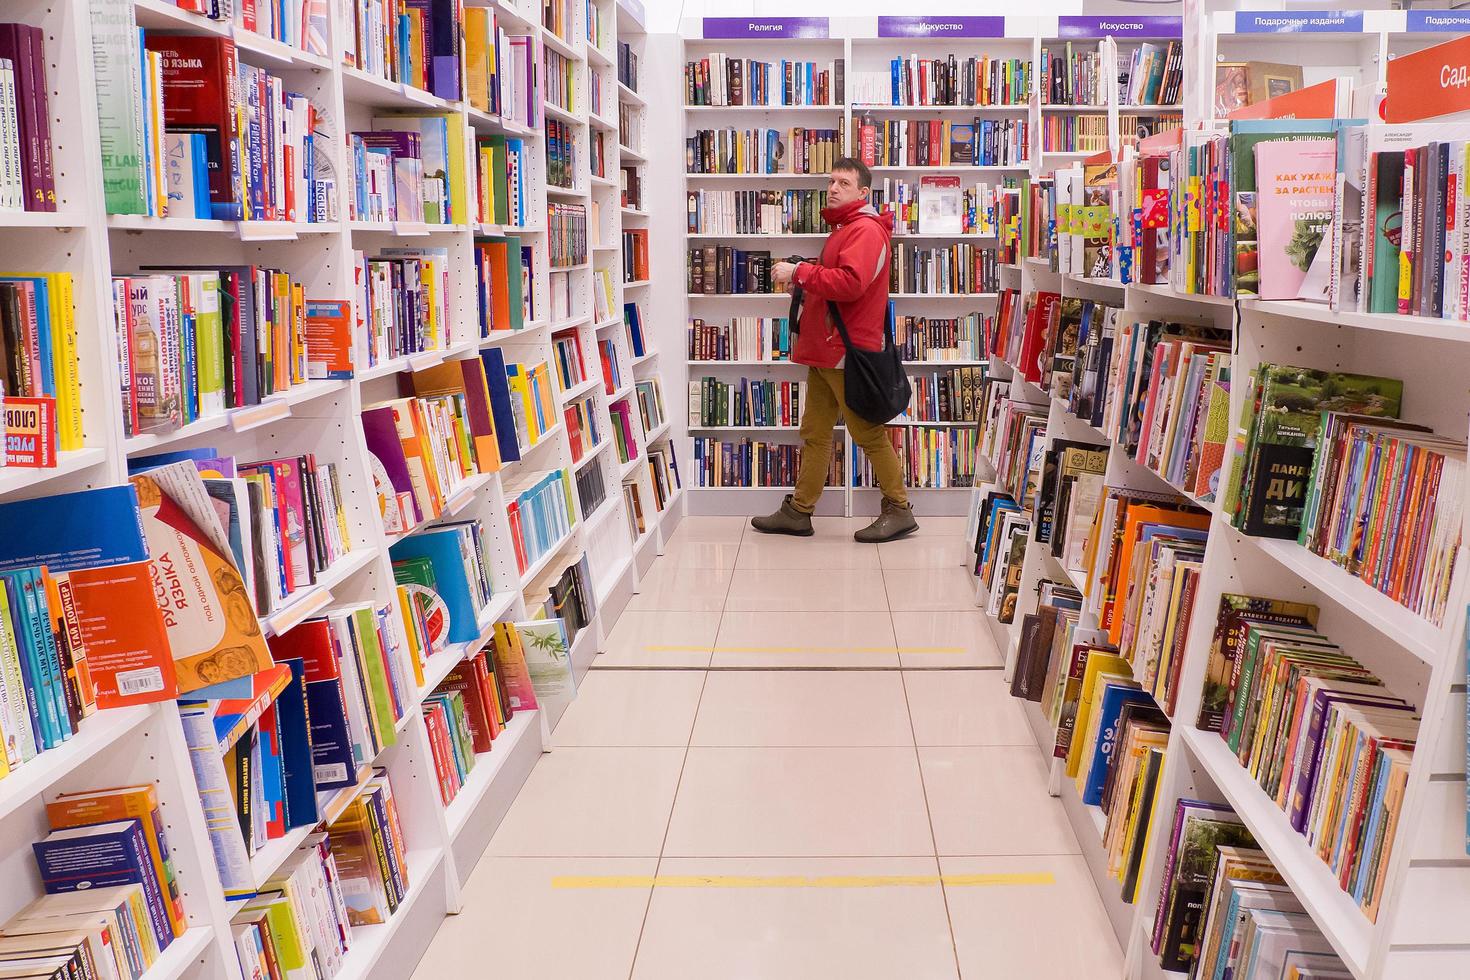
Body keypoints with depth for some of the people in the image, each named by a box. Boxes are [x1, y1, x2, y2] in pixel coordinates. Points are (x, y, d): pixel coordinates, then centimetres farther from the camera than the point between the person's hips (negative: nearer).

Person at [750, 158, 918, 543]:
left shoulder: (865, 230, -13)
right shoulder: (843, 229, 21)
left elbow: (850, 282, -27)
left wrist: (799, 272, -20)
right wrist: (808, 275, 10)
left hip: (848, 350, -10)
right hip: (826, 350, 10)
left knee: (869, 433, -3)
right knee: (815, 432, 11)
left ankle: (899, 511, 7)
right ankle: (798, 511, 17)